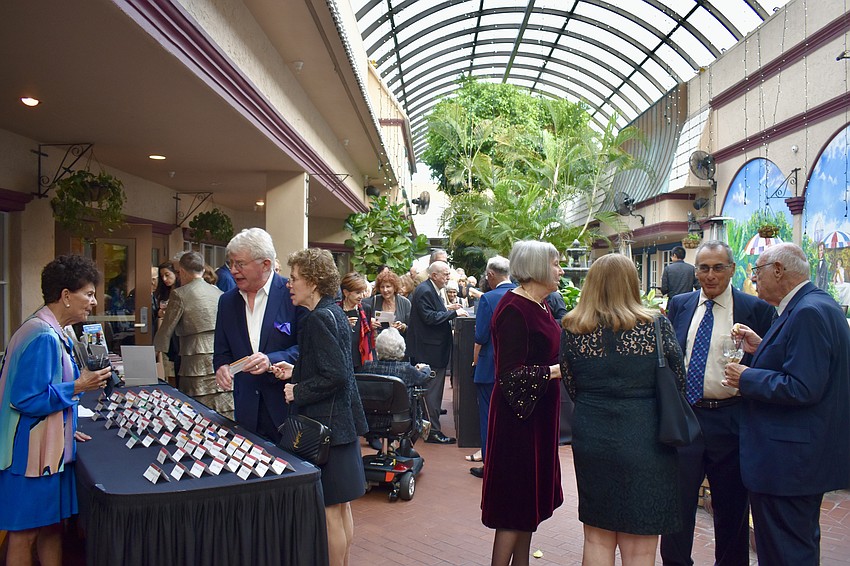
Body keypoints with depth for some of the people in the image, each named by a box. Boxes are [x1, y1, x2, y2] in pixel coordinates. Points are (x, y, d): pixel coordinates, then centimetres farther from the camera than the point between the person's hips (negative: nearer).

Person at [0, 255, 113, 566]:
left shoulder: (50, 331, 10)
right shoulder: (43, 337, -22)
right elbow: (26, 398, -24)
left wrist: (66, 430, 16)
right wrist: (78, 386, -21)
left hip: (48, 445, 10)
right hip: (32, 450, -10)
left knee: (51, 524, 18)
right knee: (25, 533, 5)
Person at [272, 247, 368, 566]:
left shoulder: (320, 318, -18)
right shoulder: (334, 313, 11)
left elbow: (335, 375, -24)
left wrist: (298, 392, -12)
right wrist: (296, 372, 9)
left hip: (326, 422, -10)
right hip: (341, 418, 10)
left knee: (330, 509, 2)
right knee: (341, 505, 20)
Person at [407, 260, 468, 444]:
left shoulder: (431, 290, 16)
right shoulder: (424, 291, -16)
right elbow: (430, 318, -22)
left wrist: (447, 310, 8)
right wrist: (453, 313, -18)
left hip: (435, 348, 11)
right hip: (430, 350, -11)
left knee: (432, 389, 15)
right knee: (432, 391, -5)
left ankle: (431, 427, 24)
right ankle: (433, 431, 2)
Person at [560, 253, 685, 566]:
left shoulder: (572, 329, -3)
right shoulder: (656, 327, -9)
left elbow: (572, 387, 5)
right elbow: (679, 385, 1)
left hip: (591, 438, 2)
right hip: (644, 442, -2)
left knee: (597, 539, 17)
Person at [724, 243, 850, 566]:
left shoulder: (808, 312, -23)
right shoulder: (818, 305, 10)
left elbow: (802, 388, -29)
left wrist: (745, 378, -17)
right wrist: (761, 349, 6)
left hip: (786, 462, -11)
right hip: (807, 453, 11)